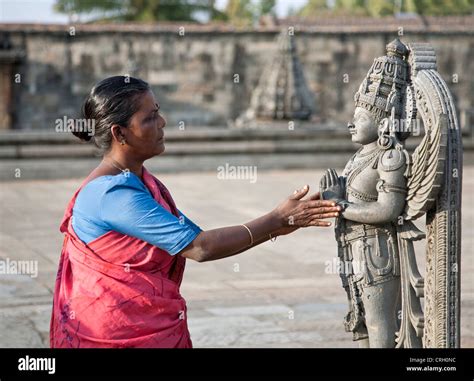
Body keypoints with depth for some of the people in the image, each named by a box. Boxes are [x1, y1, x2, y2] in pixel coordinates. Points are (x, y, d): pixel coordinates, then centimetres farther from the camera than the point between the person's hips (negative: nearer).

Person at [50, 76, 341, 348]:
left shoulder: (142, 181, 9)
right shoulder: (112, 193, -21)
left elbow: (197, 237, 8)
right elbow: (199, 247, -21)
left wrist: (276, 225, 0)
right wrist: (278, 219, -15)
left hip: (155, 330, 8)